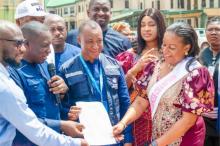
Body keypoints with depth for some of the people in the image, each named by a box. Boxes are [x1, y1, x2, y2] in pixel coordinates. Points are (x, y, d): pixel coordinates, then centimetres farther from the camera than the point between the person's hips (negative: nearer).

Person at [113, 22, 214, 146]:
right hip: (157, 135, 5)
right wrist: (123, 123, -17)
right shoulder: (157, 67, -1)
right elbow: (141, 102, -1)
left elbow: (189, 120, -20)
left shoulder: (194, 73, -18)